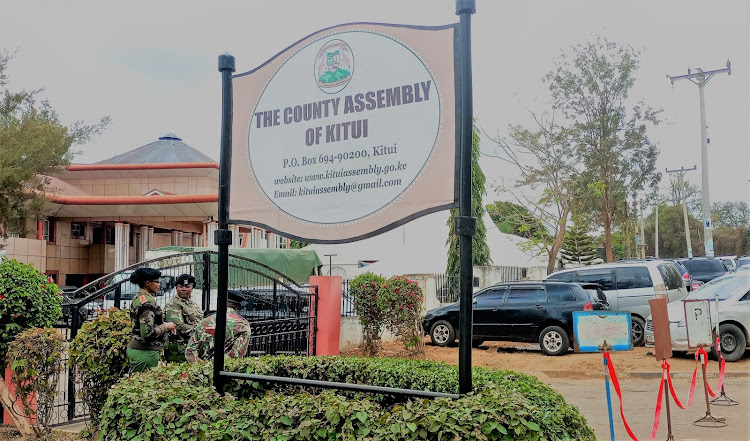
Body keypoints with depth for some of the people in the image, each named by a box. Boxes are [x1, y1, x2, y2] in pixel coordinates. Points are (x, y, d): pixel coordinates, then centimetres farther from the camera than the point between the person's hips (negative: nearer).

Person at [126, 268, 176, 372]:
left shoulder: (138, 298, 13)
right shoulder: (147, 302, -18)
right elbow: (147, 333, -24)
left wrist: (165, 324, 13)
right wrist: (166, 326, -10)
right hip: (145, 352, -10)